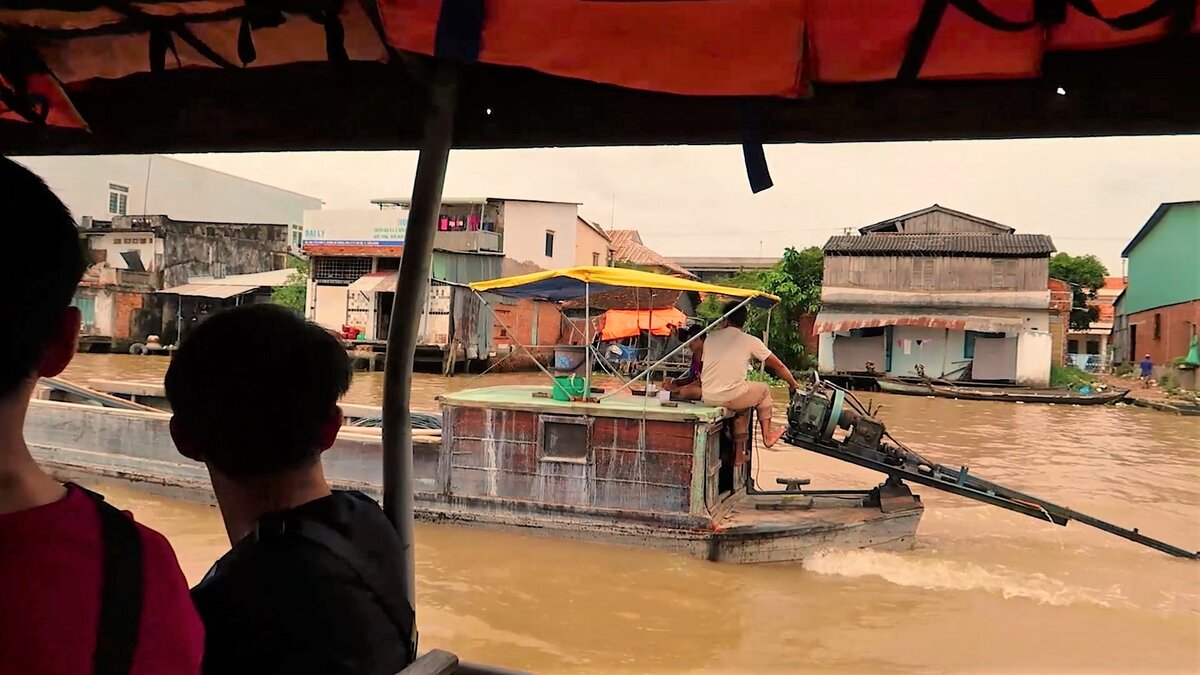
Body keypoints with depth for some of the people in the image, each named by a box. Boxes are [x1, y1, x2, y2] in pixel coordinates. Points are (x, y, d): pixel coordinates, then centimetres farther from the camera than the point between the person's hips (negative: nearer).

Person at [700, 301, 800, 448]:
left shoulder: (711, 337, 7)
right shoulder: (750, 341, 0)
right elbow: (778, 366, 8)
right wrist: (793, 384, 25)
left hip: (707, 399, 4)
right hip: (731, 399, -3)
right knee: (764, 389, 25)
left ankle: (739, 435, 32)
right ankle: (767, 436, 29)